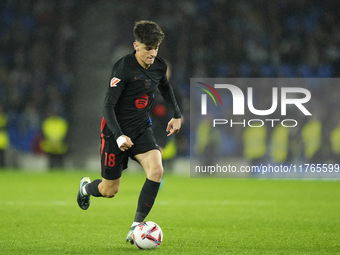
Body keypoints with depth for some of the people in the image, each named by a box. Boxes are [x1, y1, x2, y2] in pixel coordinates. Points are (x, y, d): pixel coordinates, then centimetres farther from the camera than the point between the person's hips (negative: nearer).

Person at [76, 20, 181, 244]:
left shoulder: (160, 66, -3)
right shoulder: (123, 68, -22)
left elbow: (165, 87, 23)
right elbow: (108, 106, -24)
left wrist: (177, 115, 21)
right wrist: (119, 136, -35)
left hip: (142, 129, 5)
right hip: (117, 131, -5)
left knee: (157, 170, -23)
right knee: (110, 191, 5)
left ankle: (136, 226, -17)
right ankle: (86, 187, 44)